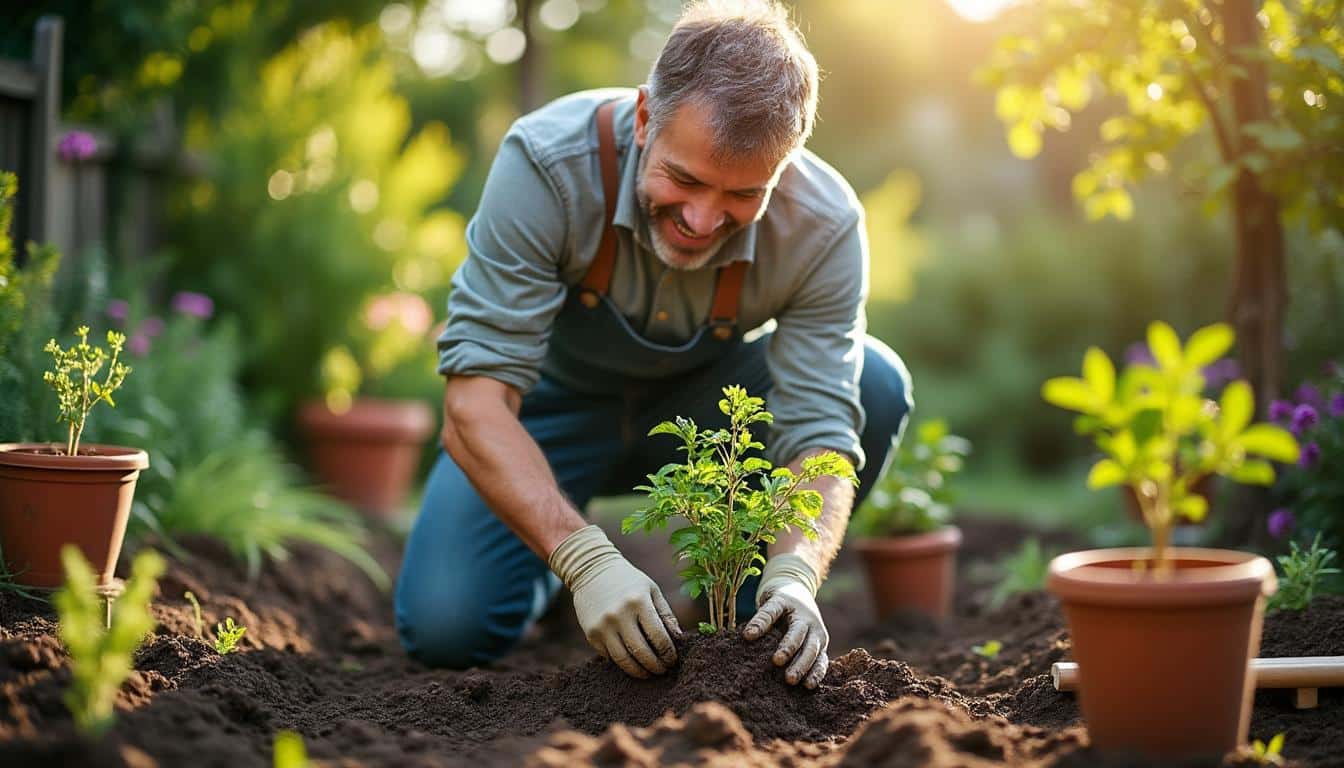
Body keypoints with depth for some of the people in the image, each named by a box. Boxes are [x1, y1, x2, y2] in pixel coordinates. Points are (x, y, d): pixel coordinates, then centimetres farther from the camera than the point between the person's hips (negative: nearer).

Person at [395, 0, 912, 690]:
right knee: (445, 627, -22)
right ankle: (558, 550, 14)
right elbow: (474, 400, -36)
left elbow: (820, 432, -27)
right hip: (559, 403, -1)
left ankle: (749, 613, -3)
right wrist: (585, 562, -49)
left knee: (876, 385, -26)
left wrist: (794, 575, -48)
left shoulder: (825, 225, -27)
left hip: (705, 405, 2)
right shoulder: (546, 162, -34)